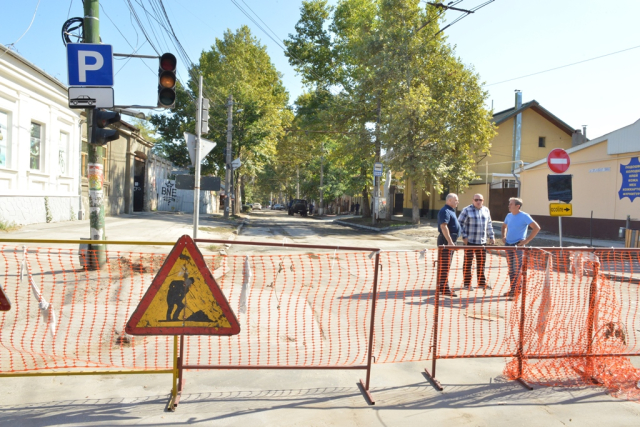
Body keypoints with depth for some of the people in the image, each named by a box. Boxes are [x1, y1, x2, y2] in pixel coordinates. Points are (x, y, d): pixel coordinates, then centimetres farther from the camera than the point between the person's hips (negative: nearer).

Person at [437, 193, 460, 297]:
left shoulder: (451, 211, 18)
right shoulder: (445, 211, -15)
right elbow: (443, 226, -24)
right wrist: (450, 241, -27)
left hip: (450, 240, 11)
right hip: (446, 241, -11)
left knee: (445, 265, 15)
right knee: (444, 265, -8)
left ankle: (441, 287, 22)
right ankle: (444, 288, -6)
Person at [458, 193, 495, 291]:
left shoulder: (486, 210, 12)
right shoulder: (467, 210, -5)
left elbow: (489, 225, 22)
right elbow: (460, 223, -5)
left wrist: (491, 236, 17)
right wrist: (464, 236, -11)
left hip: (482, 242, 5)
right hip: (470, 241, -5)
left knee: (481, 263, 10)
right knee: (468, 263, 2)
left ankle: (482, 283, 22)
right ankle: (467, 284, 10)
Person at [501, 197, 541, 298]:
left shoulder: (524, 216, -10)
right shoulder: (509, 216, 10)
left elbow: (537, 228, -14)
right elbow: (504, 226, 29)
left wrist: (527, 240, -16)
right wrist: (504, 236, 13)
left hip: (518, 245, -7)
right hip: (508, 244, 7)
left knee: (517, 269, -4)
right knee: (510, 269, 11)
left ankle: (517, 291, 2)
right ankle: (512, 289, 20)